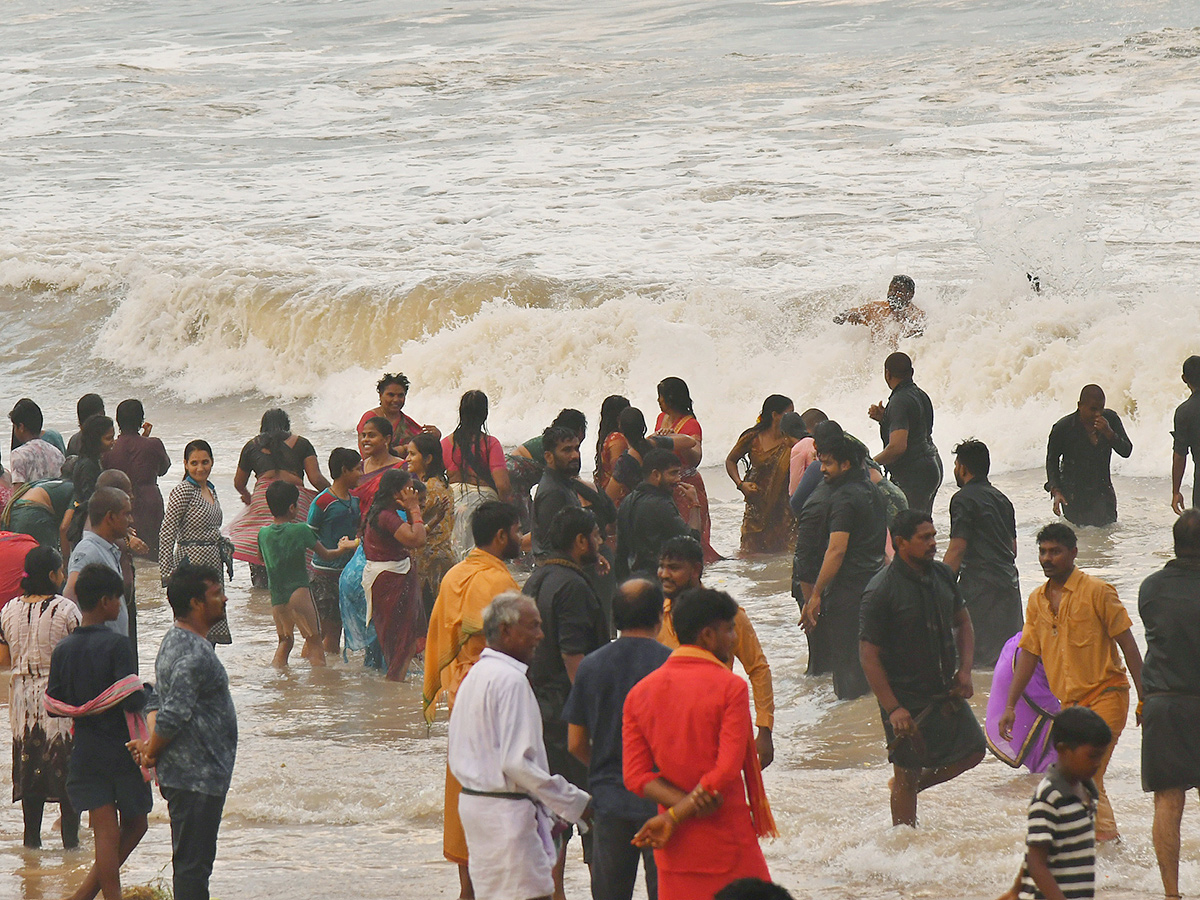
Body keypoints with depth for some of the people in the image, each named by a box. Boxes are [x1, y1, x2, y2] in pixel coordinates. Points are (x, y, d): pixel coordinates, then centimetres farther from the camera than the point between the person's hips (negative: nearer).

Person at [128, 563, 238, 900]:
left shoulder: (175, 641, 12)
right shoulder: (194, 655, -22)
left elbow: (159, 702, 18)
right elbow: (173, 715, -25)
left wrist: (150, 743, 4)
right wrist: (151, 754, -10)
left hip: (188, 774, 10)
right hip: (196, 777, -10)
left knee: (194, 862, 17)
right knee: (192, 864, -5)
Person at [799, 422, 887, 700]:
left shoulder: (844, 499, -16)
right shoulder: (870, 490, 13)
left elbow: (836, 550, -22)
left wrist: (816, 595, -19)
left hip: (848, 589, -9)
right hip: (874, 581, 9)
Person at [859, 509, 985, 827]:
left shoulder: (942, 575, 2)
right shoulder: (881, 592, -18)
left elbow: (962, 623, 16)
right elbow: (869, 655, -17)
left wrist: (964, 670, 0)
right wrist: (893, 709, -22)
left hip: (946, 693, 7)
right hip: (907, 701, -7)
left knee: (972, 751, 12)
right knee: (907, 776, 2)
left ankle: (913, 785, 31)